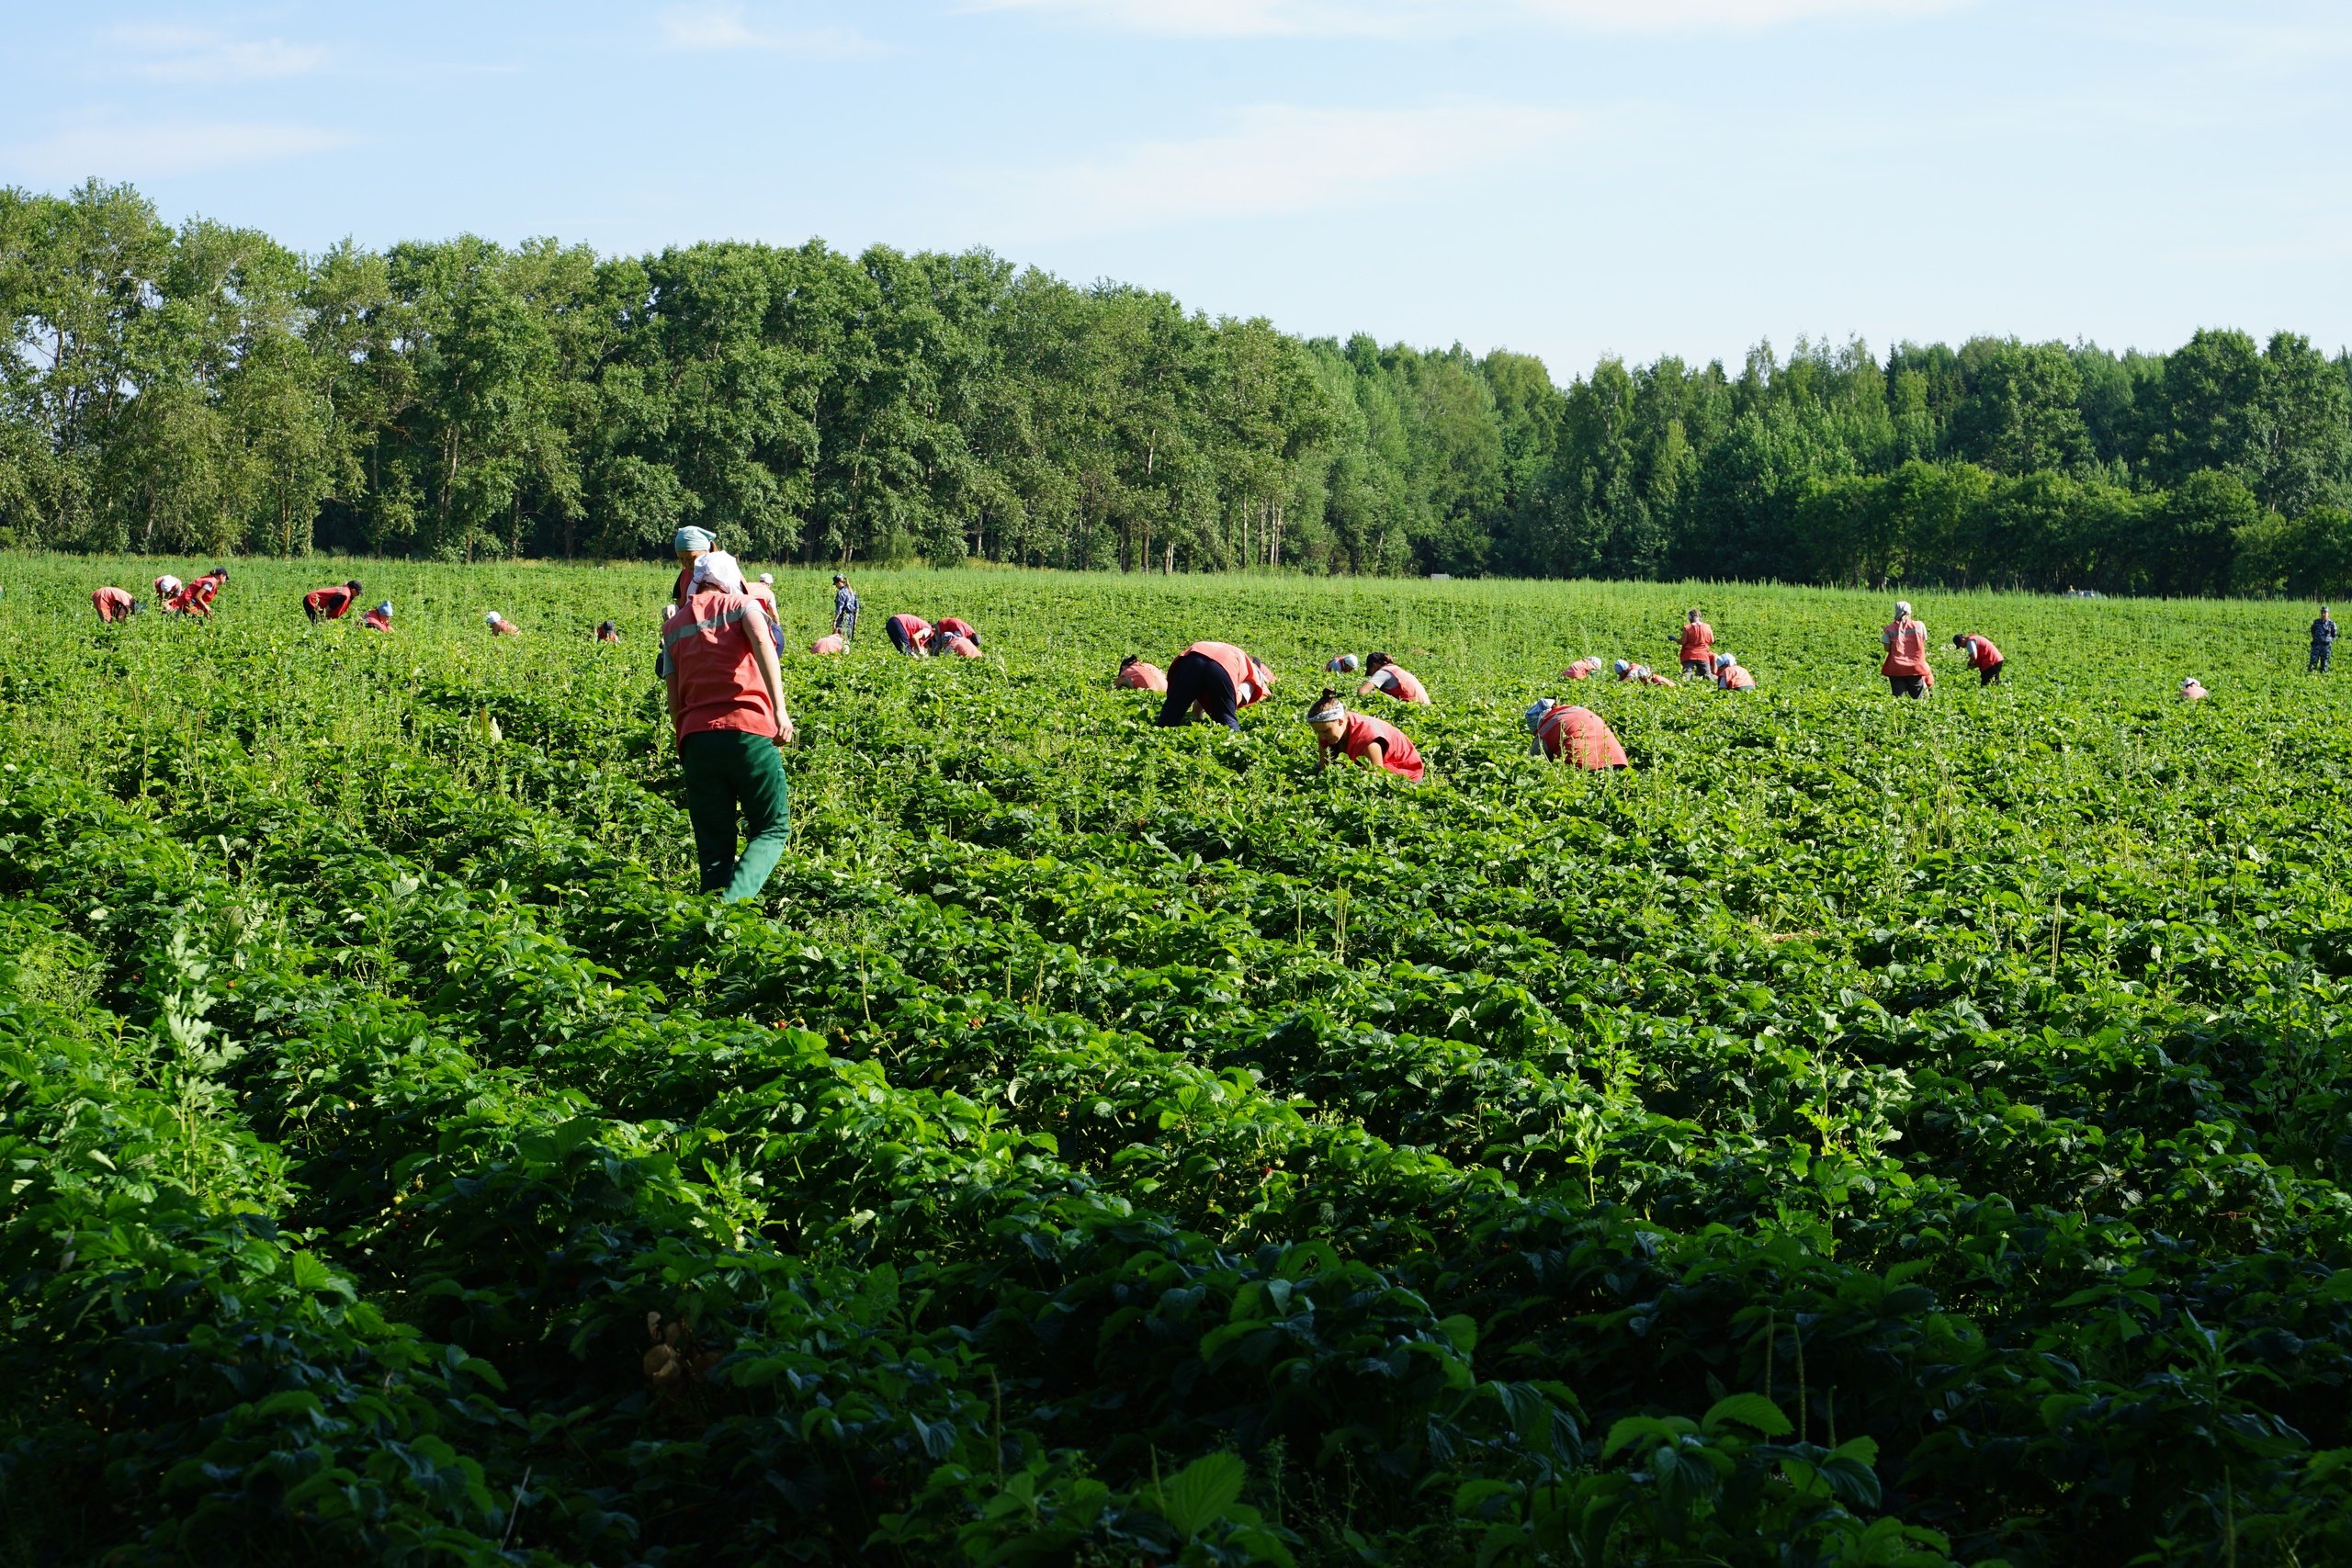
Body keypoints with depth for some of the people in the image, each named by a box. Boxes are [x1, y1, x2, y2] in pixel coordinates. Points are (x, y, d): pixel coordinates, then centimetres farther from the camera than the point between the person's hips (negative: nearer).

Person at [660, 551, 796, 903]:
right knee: (771, 829, 7)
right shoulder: (742, 604, 10)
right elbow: (761, 641, -12)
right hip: (749, 731, -3)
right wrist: (780, 709, -20)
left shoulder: (674, 624, 21)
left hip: (696, 737, 3)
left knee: (714, 846, 9)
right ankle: (733, 900, -17)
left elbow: (672, 695, 14)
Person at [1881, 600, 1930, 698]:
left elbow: (1887, 648, -2)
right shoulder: (1919, 626, 1)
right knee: (1918, 700, 8)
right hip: (1916, 668, 0)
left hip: (1896, 669, 0)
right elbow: (1923, 643, 5)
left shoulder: (1890, 628, 0)